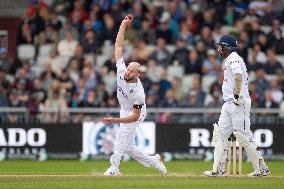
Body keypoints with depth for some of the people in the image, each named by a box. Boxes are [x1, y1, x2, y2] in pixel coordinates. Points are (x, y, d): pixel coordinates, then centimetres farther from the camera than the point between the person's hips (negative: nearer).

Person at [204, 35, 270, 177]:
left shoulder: (234, 59, -11)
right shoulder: (228, 60, 21)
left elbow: (238, 77, -28)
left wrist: (236, 96, -29)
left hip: (239, 103, -11)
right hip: (229, 103, 11)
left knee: (243, 136, -10)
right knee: (220, 134, 7)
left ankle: (261, 169, -5)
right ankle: (219, 169, 6)